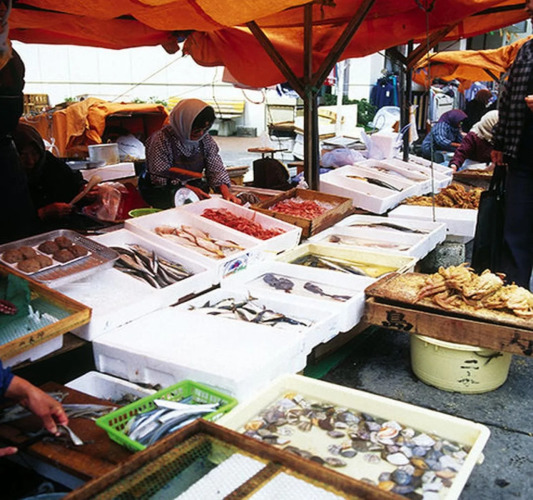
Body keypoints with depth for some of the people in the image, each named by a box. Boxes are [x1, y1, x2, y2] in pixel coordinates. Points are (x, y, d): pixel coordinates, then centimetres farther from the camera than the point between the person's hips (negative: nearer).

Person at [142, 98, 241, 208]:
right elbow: (160, 177, -19)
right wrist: (190, 189, -27)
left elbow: (216, 168, -2)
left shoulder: (206, 139, -2)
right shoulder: (162, 139, -18)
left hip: (194, 186, 5)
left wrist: (226, 191, -22)